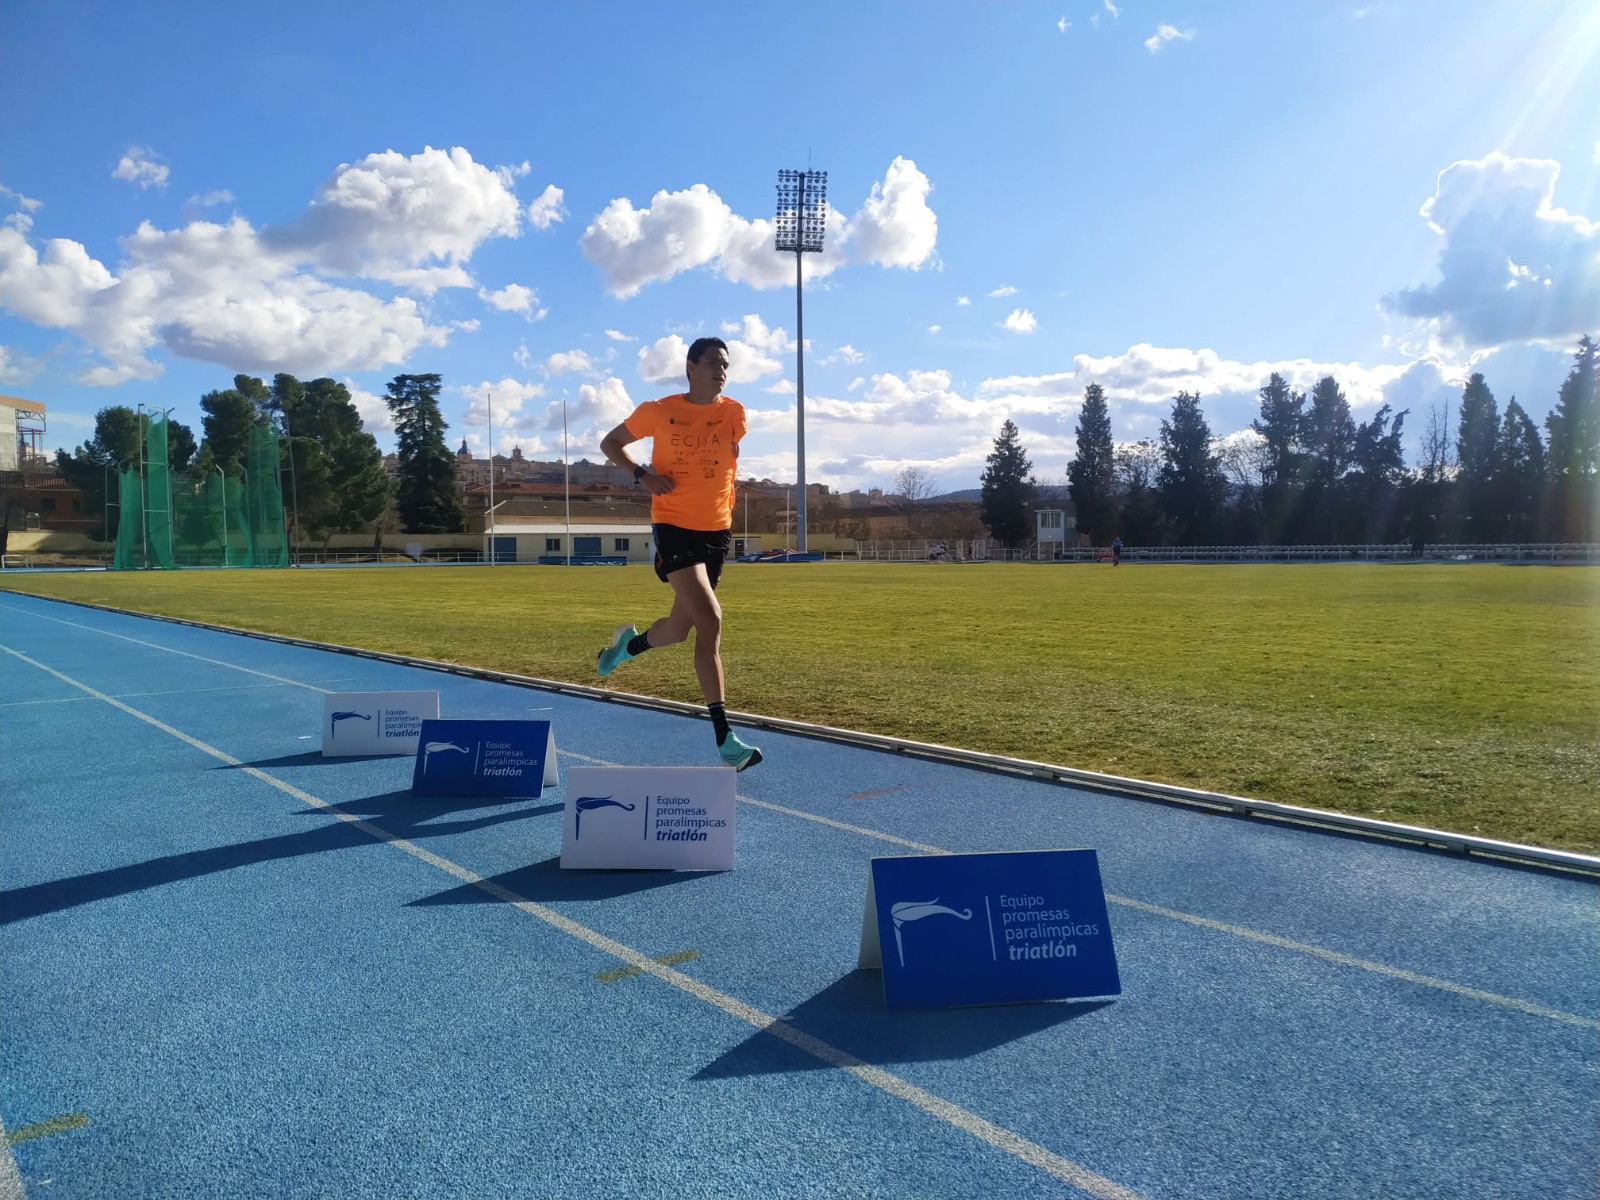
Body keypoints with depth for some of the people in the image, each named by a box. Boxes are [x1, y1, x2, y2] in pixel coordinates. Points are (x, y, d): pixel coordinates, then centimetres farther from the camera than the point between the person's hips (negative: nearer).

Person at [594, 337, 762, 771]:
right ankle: (724, 738, -10)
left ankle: (629, 644, 44)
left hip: (716, 529, 5)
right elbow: (610, 444, 9)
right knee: (710, 621, -20)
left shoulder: (733, 413, 3)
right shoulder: (659, 411, -4)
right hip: (673, 526, -4)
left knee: (680, 628, 11)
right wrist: (643, 474, -10)